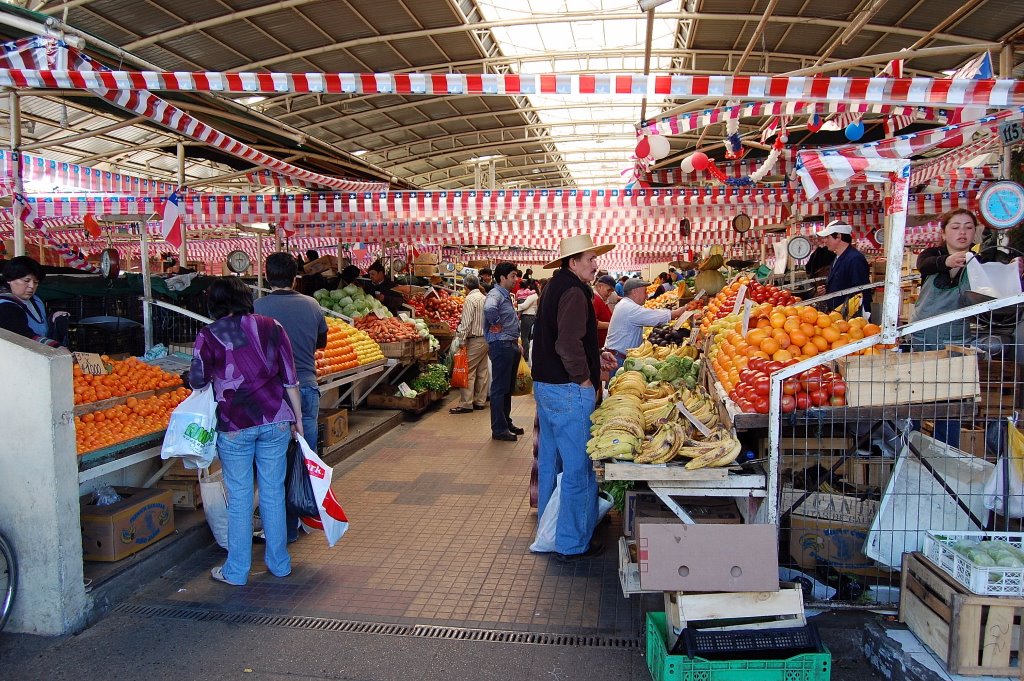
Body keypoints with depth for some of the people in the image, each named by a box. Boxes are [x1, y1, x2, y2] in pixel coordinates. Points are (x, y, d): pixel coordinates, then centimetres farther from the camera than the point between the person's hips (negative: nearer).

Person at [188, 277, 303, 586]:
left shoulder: (209, 336, -4)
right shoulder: (271, 327, 4)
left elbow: (197, 381, 2)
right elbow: (290, 379, 5)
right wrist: (298, 418, 12)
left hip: (235, 424, -2)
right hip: (276, 420, 3)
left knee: (239, 497, 7)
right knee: (273, 492, 12)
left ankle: (236, 570, 17)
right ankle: (279, 563, 23)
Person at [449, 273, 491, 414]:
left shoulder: (470, 299, -12)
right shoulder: (484, 298, 11)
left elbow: (466, 322, -17)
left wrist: (462, 341, -12)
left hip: (474, 340, -8)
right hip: (486, 338, 8)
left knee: (468, 372, -6)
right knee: (482, 371, 11)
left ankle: (466, 404, -5)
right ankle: (480, 401, 17)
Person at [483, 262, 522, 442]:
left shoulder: (507, 296, 17)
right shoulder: (495, 294, -15)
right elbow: (489, 309, -39)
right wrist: (496, 324, -23)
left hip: (511, 345, 10)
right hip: (501, 346, -10)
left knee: (508, 387, 17)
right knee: (499, 388, -3)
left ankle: (507, 422, 28)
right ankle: (498, 429, 4)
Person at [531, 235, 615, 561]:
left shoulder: (554, 287, 14)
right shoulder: (574, 292, -17)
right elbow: (569, 344, -28)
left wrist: (595, 354, 19)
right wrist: (585, 380, -16)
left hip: (545, 384, 10)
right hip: (569, 390, -10)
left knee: (550, 460, 20)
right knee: (577, 467, 0)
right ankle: (572, 543, 10)